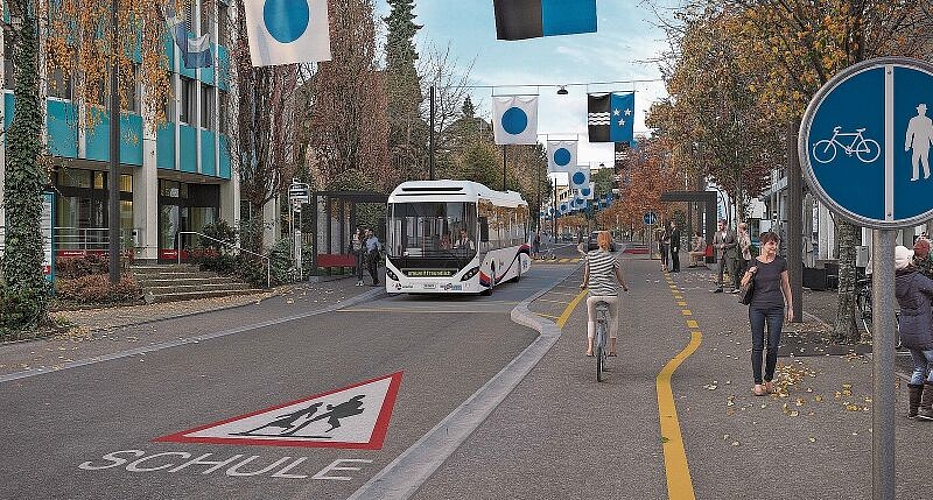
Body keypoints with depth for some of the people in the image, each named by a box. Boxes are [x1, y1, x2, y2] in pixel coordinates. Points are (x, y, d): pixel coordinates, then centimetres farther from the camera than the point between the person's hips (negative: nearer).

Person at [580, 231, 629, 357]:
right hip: (611, 294, -1)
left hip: (593, 295, 1)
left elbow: (586, 274, 9)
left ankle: (590, 348, 12)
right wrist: (625, 286, 25)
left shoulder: (589, 255, 0)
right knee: (614, 318, 24)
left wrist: (584, 284, 30)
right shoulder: (613, 259, -5)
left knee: (591, 320, 22)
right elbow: (620, 277, 4)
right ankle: (612, 348, 23)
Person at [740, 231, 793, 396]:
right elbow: (743, 285, 10)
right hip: (757, 307, 0)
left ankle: (769, 379, 17)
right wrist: (749, 275, -10)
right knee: (757, 345, 0)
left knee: (773, 346, 0)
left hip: (776, 308, 0)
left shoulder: (780, 262, 2)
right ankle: (758, 383, 5)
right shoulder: (754, 263, 2)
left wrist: (790, 307, 8)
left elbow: (785, 285, 10)